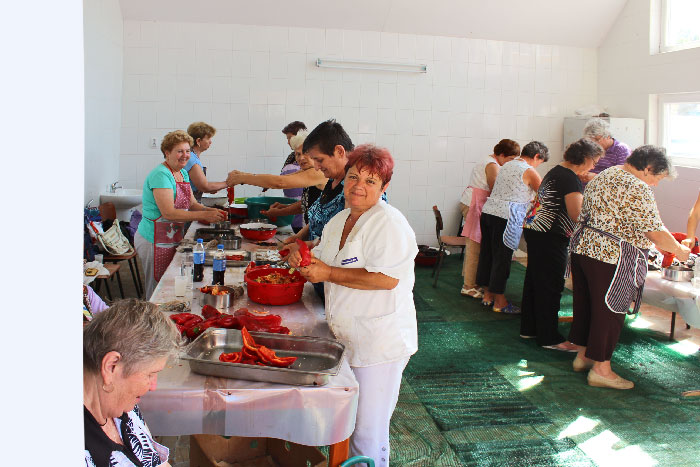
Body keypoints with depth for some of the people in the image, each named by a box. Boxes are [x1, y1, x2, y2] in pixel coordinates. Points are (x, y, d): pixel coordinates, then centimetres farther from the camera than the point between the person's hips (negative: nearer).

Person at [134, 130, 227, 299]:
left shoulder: (183, 173, 10)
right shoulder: (161, 175, -18)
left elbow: (191, 204, 12)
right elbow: (168, 213, -26)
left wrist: (211, 211, -9)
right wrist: (204, 215, -29)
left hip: (172, 240, 9)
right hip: (155, 241, -8)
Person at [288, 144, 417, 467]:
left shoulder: (389, 224, -16)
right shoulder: (338, 221, 11)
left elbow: (386, 279, -26)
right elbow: (328, 262, 22)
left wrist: (329, 273, -21)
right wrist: (305, 259, -1)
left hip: (379, 342, -8)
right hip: (344, 337, 8)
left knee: (368, 430, 1)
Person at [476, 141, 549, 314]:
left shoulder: (507, 165, 17)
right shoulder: (529, 172, -6)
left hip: (488, 211, 8)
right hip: (505, 217, -8)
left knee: (487, 253, 13)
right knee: (502, 258, -1)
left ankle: (487, 295, 25)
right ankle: (499, 302, 8)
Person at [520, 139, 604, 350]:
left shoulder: (557, 171, 15)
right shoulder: (571, 179, -16)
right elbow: (577, 216, -18)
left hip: (534, 229, 10)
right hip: (549, 237, -10)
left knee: (535, 281, 16)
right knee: (551, 286, -2)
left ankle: (529, 328, 27)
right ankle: (549, 338, 7)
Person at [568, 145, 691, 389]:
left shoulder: (602, 177, 13)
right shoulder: (637, 190, -16)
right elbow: (656, 234, -16)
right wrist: (679, 250, 1)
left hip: (582, 247, 9)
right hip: (610, 258, -9)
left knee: (585, 305, 18)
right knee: (609, 311, 2)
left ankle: (583, 354, 31)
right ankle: (601, 369, 11)